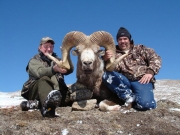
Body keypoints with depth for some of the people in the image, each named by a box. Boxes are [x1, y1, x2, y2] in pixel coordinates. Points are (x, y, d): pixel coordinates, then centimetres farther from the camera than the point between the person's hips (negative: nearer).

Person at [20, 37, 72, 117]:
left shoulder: (57, 60, 25)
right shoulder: (34, 61, 14)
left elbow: (69, 70, 3)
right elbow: (39, 72, -12)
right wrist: (54, 69, -31)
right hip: (35, 91, -3)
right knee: (43, 80, -37)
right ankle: (48, 106, -66)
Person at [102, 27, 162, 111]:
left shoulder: (140, 49, 16)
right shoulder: (115, 54, 16)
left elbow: (155, 58, 6)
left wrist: (150, 72, -11)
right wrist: (106, 59, -24)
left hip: (142, 80, -2)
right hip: (125, 81, 3)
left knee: (145, 104, -32)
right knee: (107, 75, -25)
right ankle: (130, 97, -17)